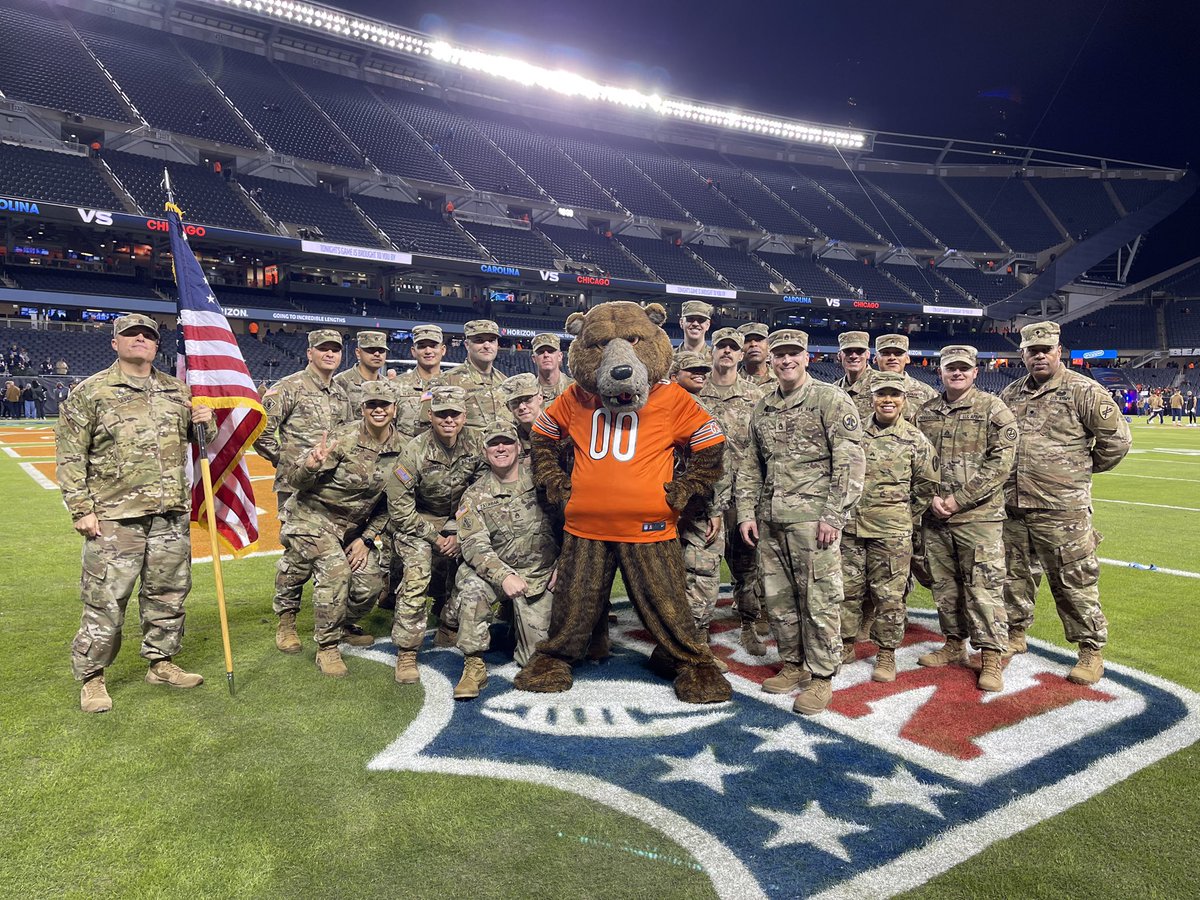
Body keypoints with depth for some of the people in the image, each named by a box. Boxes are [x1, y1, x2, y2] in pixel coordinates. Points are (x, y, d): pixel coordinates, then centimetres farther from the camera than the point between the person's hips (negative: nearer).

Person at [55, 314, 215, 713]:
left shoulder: (178, 391, 12)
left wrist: (206, 424, 1)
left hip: (172, 516, 5)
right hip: (115, 518, -4)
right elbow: (70, 456, -2)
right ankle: (91, 678, 17)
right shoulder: (90, 392, 0)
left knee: (168, 596, 13)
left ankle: (161, 663, 29)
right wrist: (81, 509, -7)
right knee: (105, 602, 0)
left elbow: (200, 439, 25)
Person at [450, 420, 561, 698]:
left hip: (541, 575, 1)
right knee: (470, 583, -36)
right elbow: (474, 545, -13)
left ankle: (517, 620, 34)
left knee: (535, 658, -1)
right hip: (497, 572, 0)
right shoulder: (475, 496, -3)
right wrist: (504, 576, -30)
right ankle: (474, 666, -20)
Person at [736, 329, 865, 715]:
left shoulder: (831, 400, -3)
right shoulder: (762, 408, 15)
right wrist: (746, 513, 9)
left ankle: (821, 676, 12)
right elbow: (750, 466, 18)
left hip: (813, 518, -6)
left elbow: (851, 462, -9)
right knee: (777, 597, 12)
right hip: (770, 520, 6)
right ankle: (794, 665, 28)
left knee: (819, 598, -2)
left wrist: (834, 516, -15)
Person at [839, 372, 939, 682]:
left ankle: (887, 653, 20)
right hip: (849, 526, 3)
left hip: (891, 532, -2)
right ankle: (846, 645, 25)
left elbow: (927, 485, 6)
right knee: (847, 589, 10)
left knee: (888, 595, 5)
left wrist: (905, 517, 7)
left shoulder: (915, 440, -2)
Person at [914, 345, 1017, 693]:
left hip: (979, 517, -5)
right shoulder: (926, 413, 10)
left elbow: (1000, 463, -11)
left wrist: (960, 500, -14)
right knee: (944, 585, 14)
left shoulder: (994, 410, -4)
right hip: (935, 518, 5)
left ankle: (991, 657, 9)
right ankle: (954, 644, 30)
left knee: (984, 586, -2)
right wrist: (932, 497, -4)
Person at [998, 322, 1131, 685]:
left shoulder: (1083, 390, -5)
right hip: (1011, 505, 5)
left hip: (1061, 509, -5)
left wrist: (1085, 467, 5)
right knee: (1011, 574, 15)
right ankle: (1015, 634, 32)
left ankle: (1091, 649, 17)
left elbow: (1117, 438, -3)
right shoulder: (1010, 394, 11)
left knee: (1074, 581, 2)